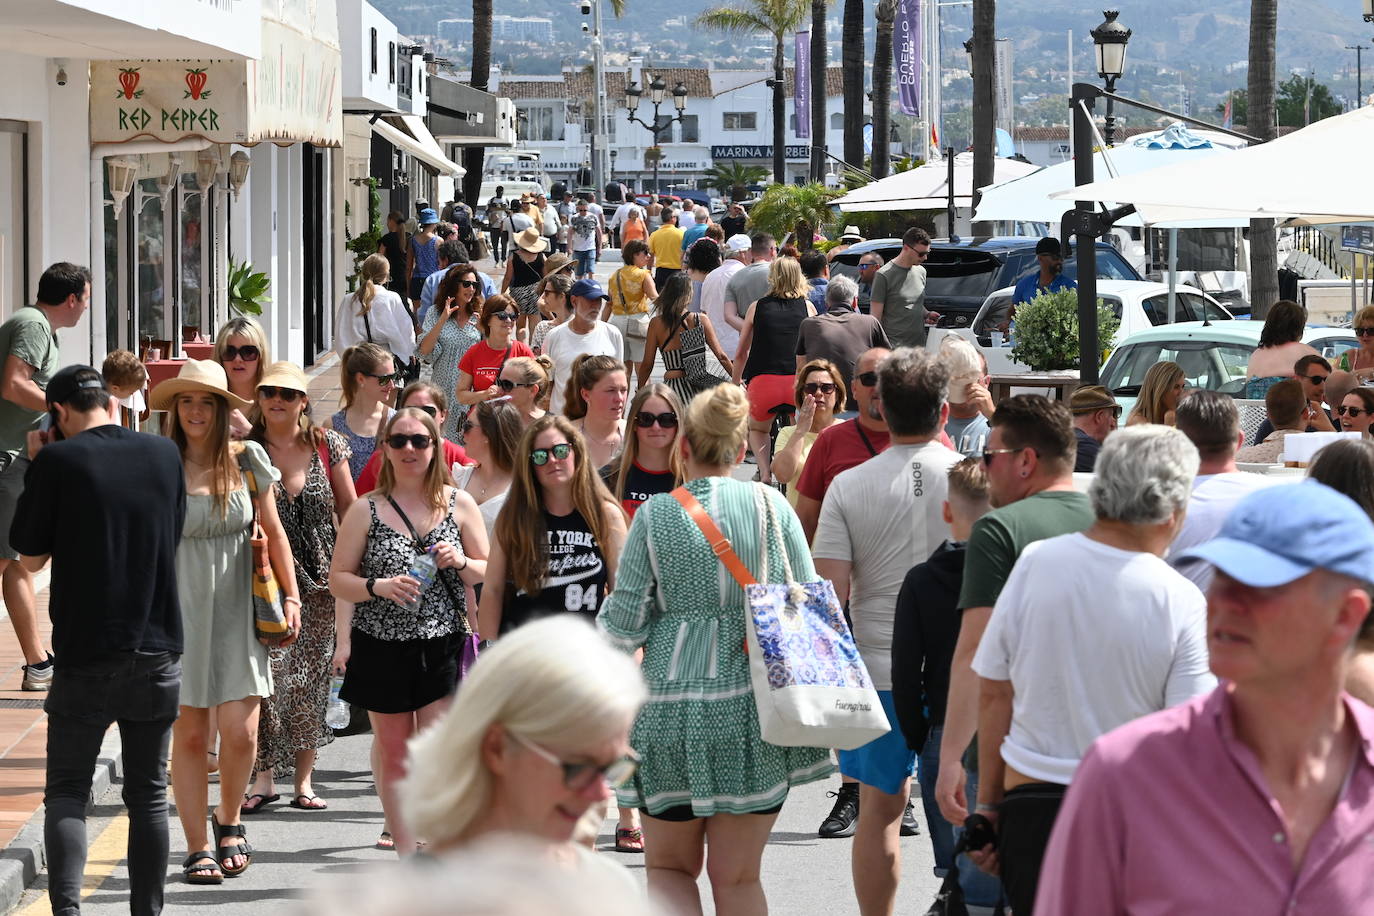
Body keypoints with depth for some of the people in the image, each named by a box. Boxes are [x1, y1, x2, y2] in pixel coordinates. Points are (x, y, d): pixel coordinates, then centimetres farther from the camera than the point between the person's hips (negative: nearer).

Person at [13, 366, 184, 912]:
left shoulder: (58, 461, -9)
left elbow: (31, 558, -2)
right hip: (158, 651, 3)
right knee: (148, 794, 11)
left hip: (86, 655, -3)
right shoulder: (164, 454, 3)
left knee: (66, 790, 3)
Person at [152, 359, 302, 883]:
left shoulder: (247, 460, 2)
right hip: (182, 609, -1)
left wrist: (290, 596, 7)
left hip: (238, 609, 1)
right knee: (190, 734, 1)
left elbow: (273, 533, 10)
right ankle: (198, 849, 11)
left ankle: (229, 819, 21)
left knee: (240, 731, -7)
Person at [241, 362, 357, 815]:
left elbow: (349, 508, 10)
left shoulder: (327, 445, 4)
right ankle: (264, 777, -5)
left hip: (320, 578, 2)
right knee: (269, 676, -13)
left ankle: (303, 780, 12)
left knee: (311, 678, 4)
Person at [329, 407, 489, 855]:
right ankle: (406, 855, 13)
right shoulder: (366, 510, 3)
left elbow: (490, 573, 11)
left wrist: (461, 563, -9)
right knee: (393, 753, 6)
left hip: (442, 645, -1)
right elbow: (338, 579, 4)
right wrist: (378, 587, -13)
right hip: (382, 645, 1)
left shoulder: (459, 505, 6)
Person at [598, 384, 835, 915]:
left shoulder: (655, 515, -3)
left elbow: (624, 625, -2)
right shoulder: (772, 505, 0)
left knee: (669, 865, 13)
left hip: (673, 705, -1)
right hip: (755, 704, 1)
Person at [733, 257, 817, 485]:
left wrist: (736, 382, 35)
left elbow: (741, 353, 18)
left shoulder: (757, 307, 11)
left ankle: (764, 472, 5)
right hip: (799, 382, 0)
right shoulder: (808, 307, 11)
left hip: (763, 381, 0)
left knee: (756, 429, 26)